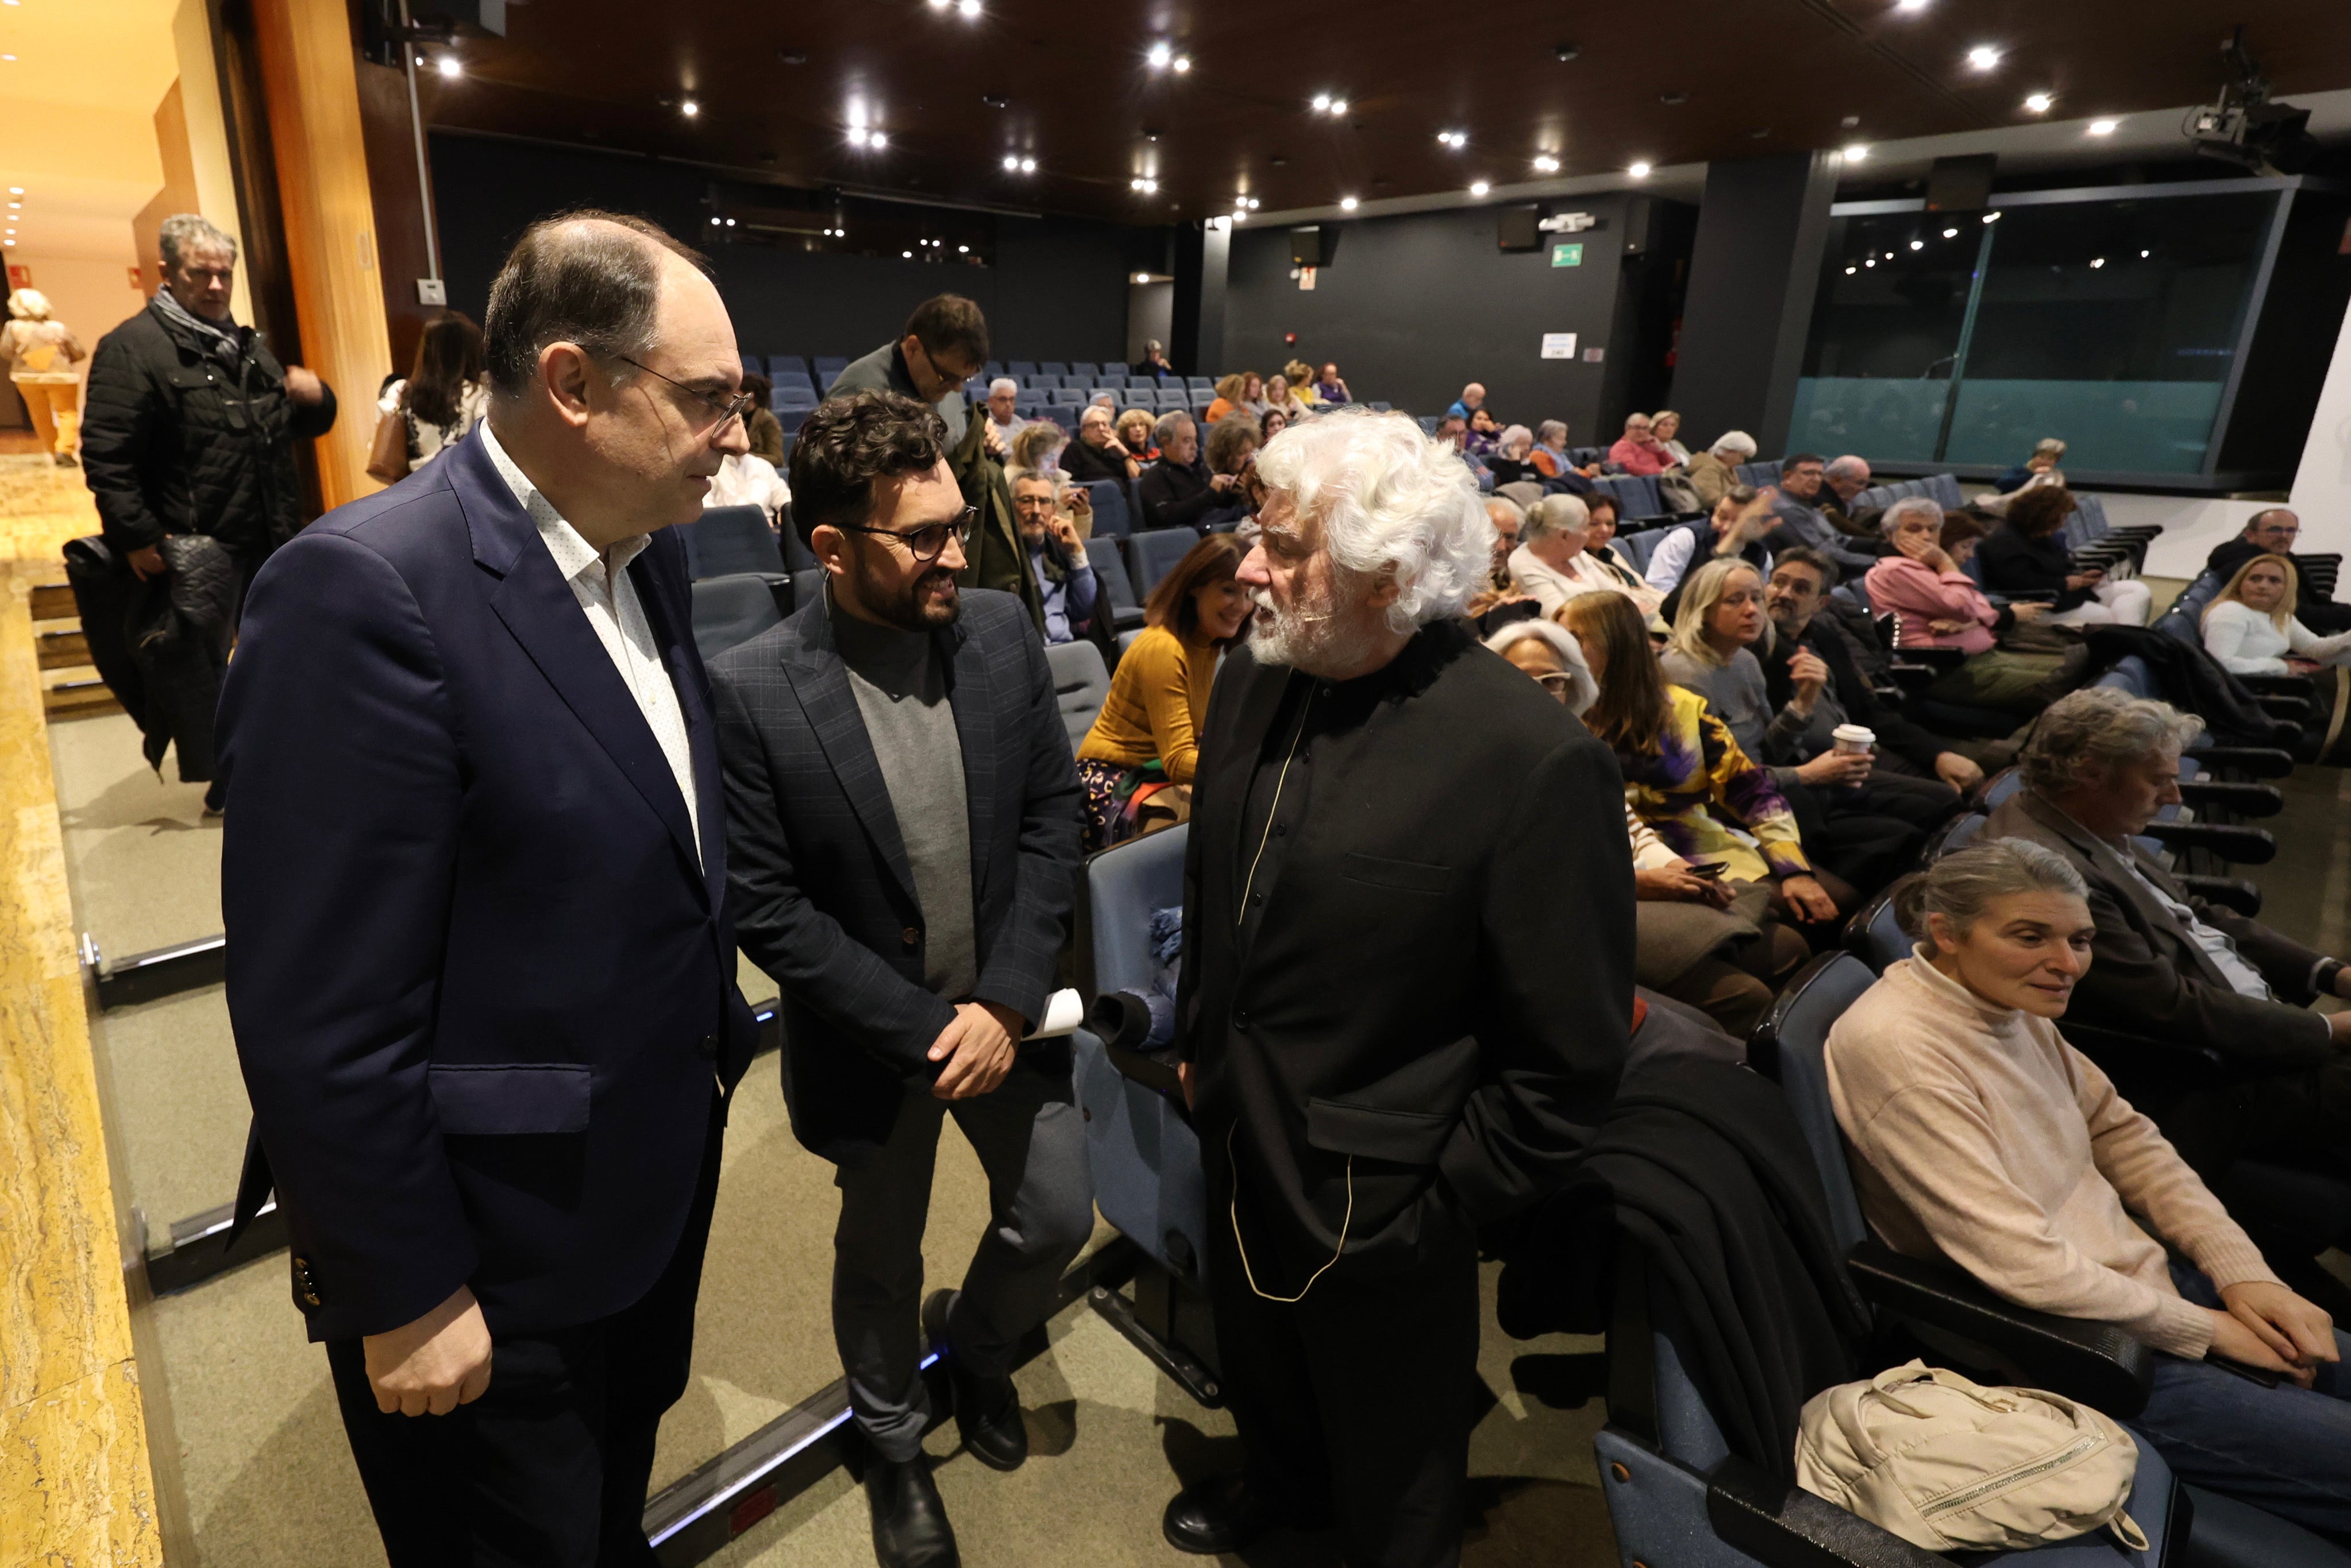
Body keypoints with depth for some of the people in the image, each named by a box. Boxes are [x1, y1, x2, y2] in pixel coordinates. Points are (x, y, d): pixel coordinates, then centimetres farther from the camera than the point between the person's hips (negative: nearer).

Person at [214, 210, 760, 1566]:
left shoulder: (644, 549, -1)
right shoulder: (367, 590, -26)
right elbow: (324, 1016, -24)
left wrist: (714, 1025, 11)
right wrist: (406, 1298, -16)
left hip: (658, 1183, 7)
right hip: (495, 1261, -7)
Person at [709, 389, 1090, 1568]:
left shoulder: (1003, 632, -10)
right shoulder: (749, 691, -21)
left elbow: (1051, 819, -6)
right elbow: (765, 907, -17)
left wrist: (1005, 1004, -13)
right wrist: (923, 1028, -17)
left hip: (1005, 1011, 3)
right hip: (872, 1035, -3)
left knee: (1056, 1219, 17)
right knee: (881, 1260, 20)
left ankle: (972, 1341, 53)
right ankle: (893, 1442, 52)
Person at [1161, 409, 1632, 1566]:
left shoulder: (1534, 760, -28)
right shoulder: (1253, 684, -7)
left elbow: (1570, 1056, -19)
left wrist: (1449, 1201, -13)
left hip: (1381, 1200, -6)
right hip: (1238, 1147, 6)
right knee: (1258, 1369, 34)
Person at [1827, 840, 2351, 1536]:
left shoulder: (2012, 1004, 1)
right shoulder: (1895, 1046, -27)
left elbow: (2122, 1134, 12)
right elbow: (2022, 1265, -25)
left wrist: (2242, 1270, 0)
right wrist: (2199, 1327, -12)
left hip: (2148, 1281, 9)